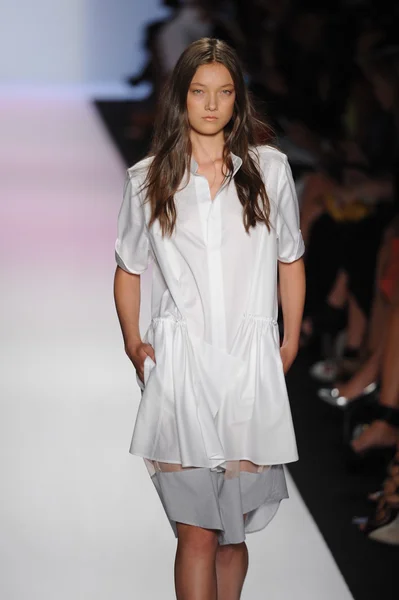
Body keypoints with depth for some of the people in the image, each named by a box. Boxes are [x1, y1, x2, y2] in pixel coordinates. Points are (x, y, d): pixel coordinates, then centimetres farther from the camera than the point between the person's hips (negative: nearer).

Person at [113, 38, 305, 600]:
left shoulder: (269, 168, 8)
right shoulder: (148, 179, 8)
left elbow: (291, 262, 14)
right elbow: (128, 269, 17)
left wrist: (291, 342, 7)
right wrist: (132, 341, 5)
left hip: (250, 364, 1)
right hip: (180, 363, -1)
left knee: (232, 533, 6)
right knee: (196, 534, -8)